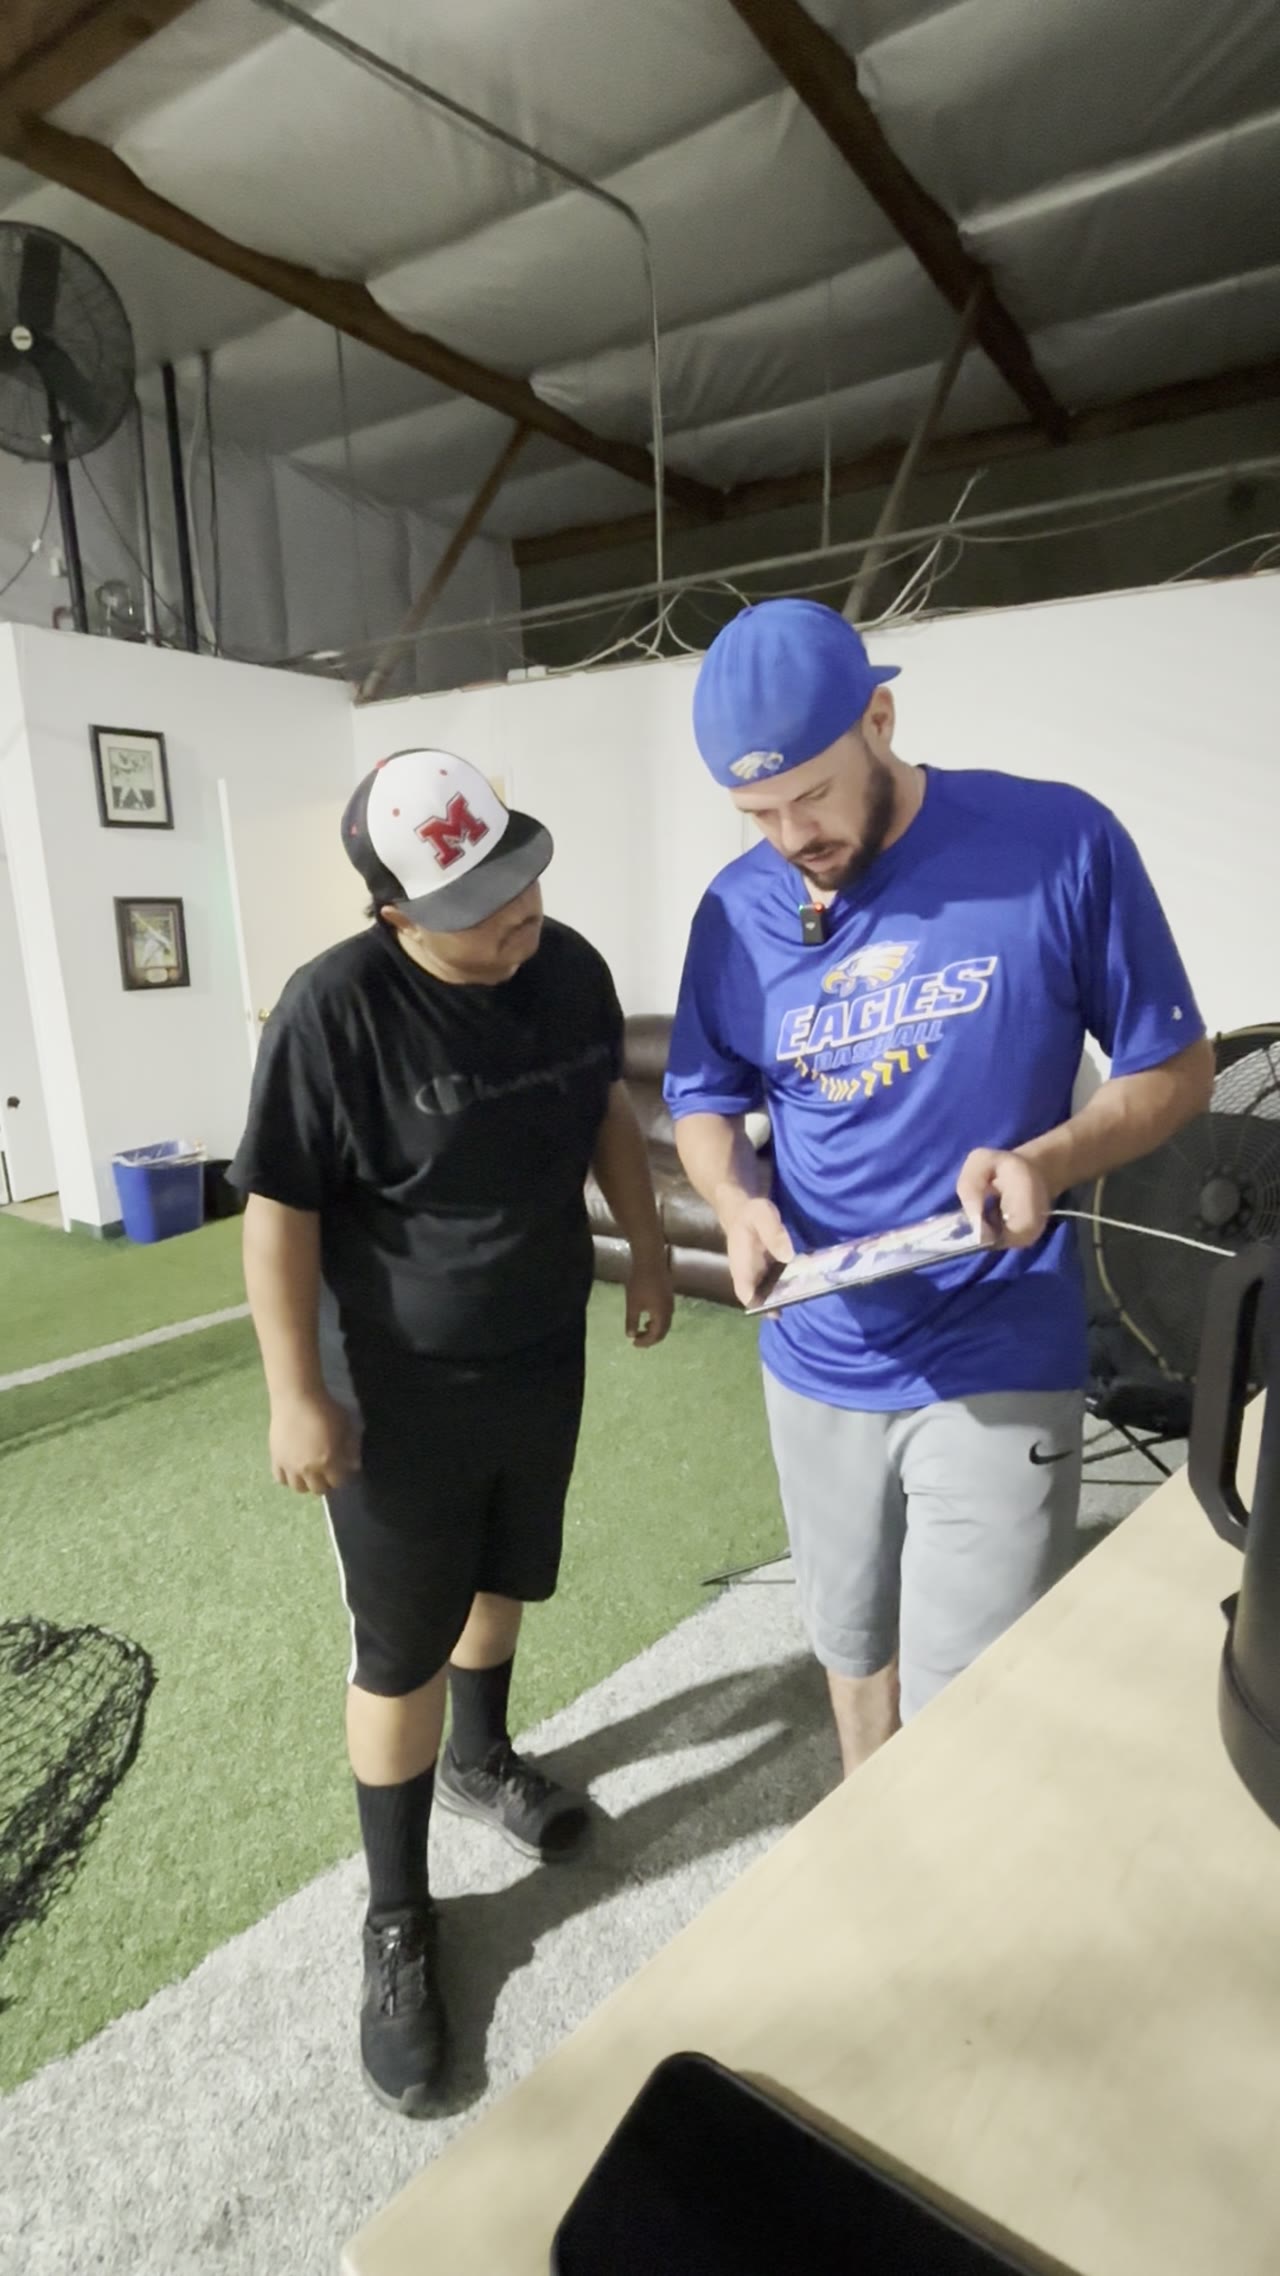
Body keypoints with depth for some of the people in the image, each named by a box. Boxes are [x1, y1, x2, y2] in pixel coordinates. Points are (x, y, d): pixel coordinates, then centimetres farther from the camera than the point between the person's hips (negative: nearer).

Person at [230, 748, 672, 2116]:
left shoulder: (571, 968, -7)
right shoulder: (337, 1009, -24)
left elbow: (608, 1109, 9)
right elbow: (279, 1214, -18)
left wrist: (647, 1249, 12)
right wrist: (297, 1396, -16)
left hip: (545, 1360, 6)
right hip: (399, 1394, -5)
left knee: (506, 1581, 26)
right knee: (401, 1651, 9)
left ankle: (480, 1759, 55)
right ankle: (396, 1920, 33)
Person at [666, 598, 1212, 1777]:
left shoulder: (1063, 844, -12)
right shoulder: (738, 912, -3)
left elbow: (1177, 1066, -4)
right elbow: (704, 1103, 7)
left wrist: (1047, 1160, -24)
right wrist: (740, 1205, -15)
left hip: (997, 1368, -3)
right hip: (819, 1364, 4)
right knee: (852, 1645, 24)